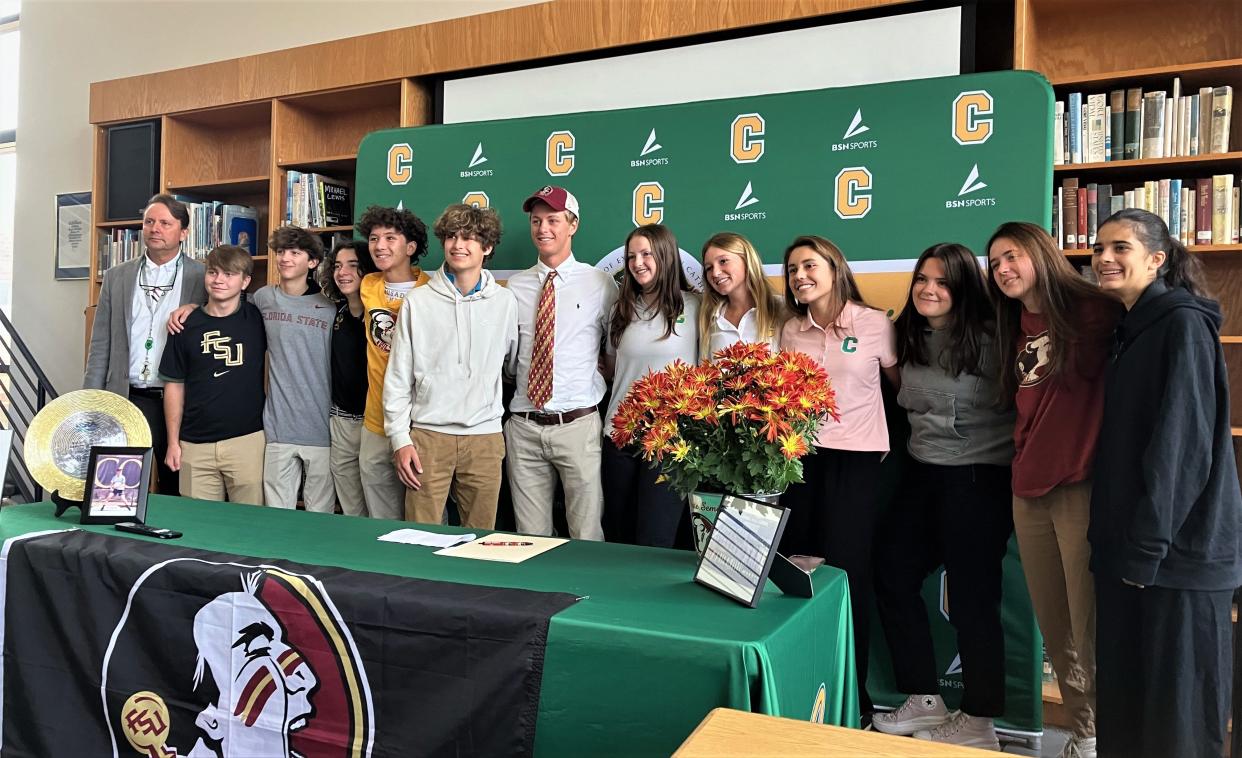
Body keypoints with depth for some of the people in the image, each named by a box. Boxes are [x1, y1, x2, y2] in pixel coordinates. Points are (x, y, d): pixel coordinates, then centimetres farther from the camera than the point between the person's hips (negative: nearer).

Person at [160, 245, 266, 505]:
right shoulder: (186, 325, 5)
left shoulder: (257, 318, 1)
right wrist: (173, 442, 6)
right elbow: (174, 385, 9)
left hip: (248, 439, -1)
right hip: (195, 445, 1)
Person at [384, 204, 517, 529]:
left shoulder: (504, 301, 6)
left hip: (485, 438, 1)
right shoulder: (418, 301, 3)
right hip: (428, 435, -1)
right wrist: (400, 438, -1)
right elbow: (397, 377, 4)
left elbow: (513, 365, 15)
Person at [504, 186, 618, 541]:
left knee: (587, 536, 3)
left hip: (578, 425, -2)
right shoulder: (515, 286, 9)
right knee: (530, 538, 10)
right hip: (523, 427, 3)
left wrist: (598, 376, -1)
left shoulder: (600, 284, 1)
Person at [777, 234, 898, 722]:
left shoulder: (875, 324, -3)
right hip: (800, 458, 4)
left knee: (845, 574, -1)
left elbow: (903, 385, 6)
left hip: (856, 461, -3)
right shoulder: (791, 330, 8)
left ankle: (853, 698, 14)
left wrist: (893, 438, 3)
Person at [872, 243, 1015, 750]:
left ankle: (978, 722, 20)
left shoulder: (990, 340, -14)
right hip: (922, 475, 8)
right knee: (892, 575, 10)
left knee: (972, 595, 1)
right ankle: (924, 700, 26)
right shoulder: (908, 337, 7)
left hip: (979, 479, -8)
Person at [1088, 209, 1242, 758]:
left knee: (1179, 707, 2)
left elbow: (1181, 444, -18)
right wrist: (1114, 537, 14)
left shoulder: (1183, 323, -10)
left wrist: (1148, 544, -18)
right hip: (1129, 543, 8)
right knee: (1124, 691, 13)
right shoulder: (1129, 331, 15)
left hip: (1178, 545, -8)